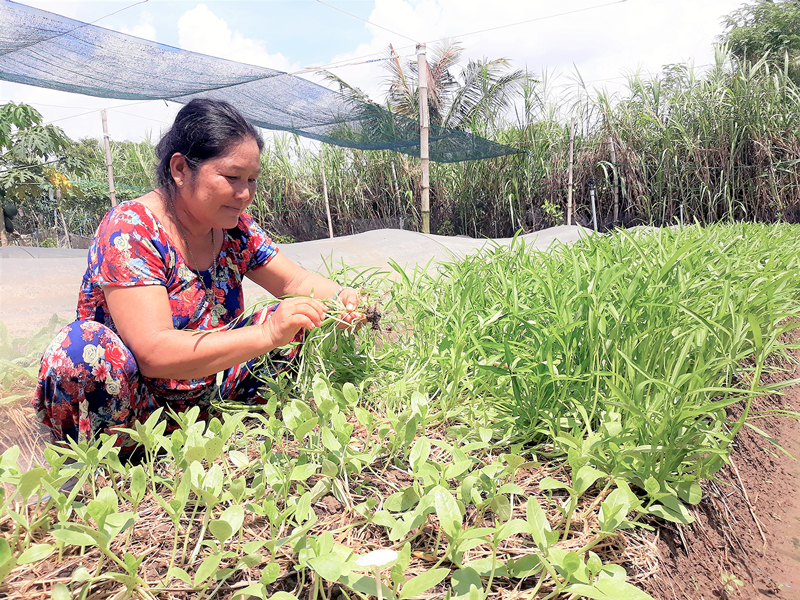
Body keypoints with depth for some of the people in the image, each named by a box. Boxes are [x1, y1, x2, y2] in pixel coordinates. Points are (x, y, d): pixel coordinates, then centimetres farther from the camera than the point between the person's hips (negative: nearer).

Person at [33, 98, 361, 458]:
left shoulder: (235, 228, -4)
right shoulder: (129, 230, -23)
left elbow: (293, 281, 6)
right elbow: (154, 353, -32)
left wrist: (340, 297, -18)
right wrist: (268, 335, -40)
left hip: (203, 395, 6)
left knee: (293, 322, -7)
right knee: (84, 349, -36)